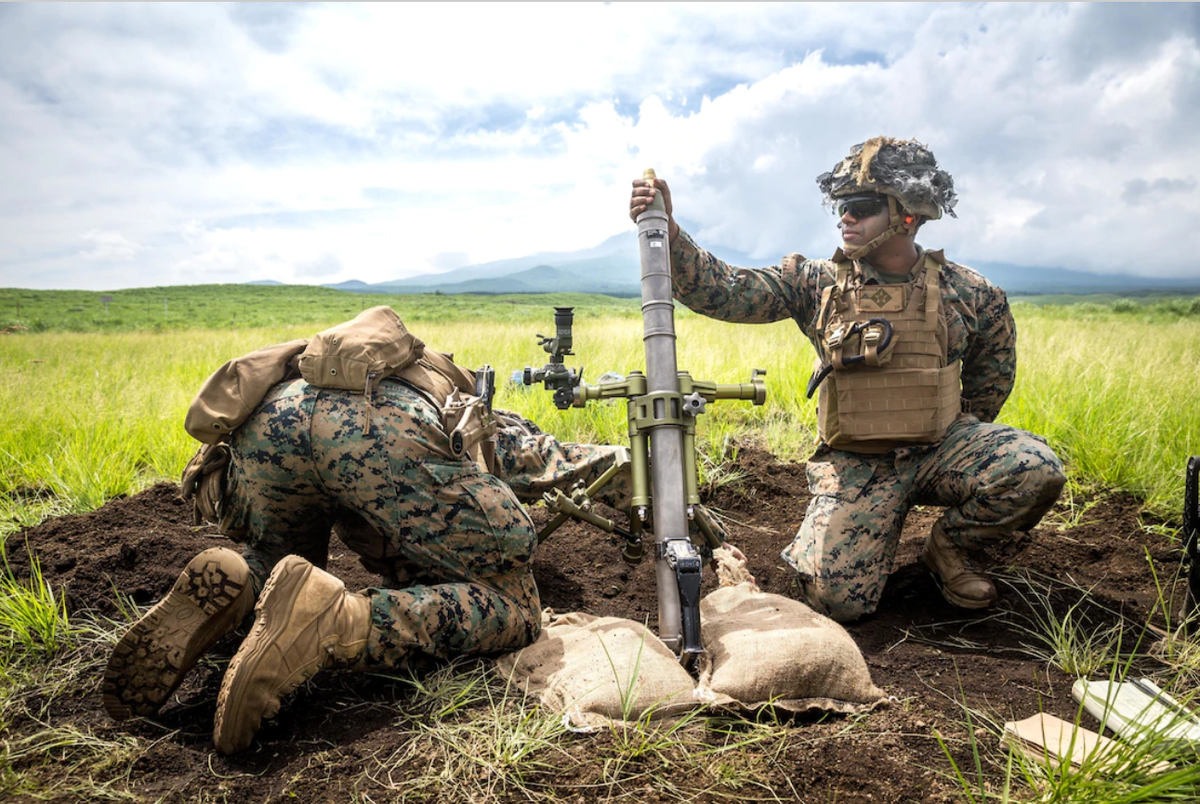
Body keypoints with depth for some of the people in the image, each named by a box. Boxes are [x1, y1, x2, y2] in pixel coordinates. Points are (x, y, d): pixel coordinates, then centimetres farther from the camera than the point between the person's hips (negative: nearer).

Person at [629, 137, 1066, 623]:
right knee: (836, 598, -18)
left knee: (1036, 469, -25)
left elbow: (994, 368, 16)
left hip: (941, 450, 2)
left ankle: (947, 549, 4)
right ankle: (884, 527, 18)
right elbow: (722, 291, -15)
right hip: (854, 465, -1)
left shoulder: (966, 294, -2)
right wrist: (667, 231, -28)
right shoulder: (817, 285, -5)